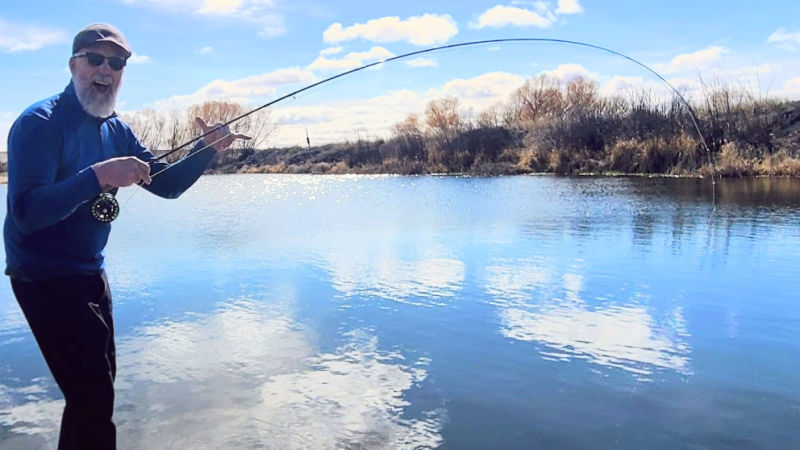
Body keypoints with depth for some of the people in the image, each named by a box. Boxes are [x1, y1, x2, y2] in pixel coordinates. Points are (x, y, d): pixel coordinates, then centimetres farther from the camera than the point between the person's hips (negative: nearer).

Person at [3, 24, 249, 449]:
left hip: (89, 273, 8)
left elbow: (167, 184, 6)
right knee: (94, 393, -8)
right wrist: (98, 176, -39)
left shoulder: (116, 130, 5)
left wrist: (208, 148, -9)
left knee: (96, 381, 21)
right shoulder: (40, 123, -18)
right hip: (44, 277, -8)